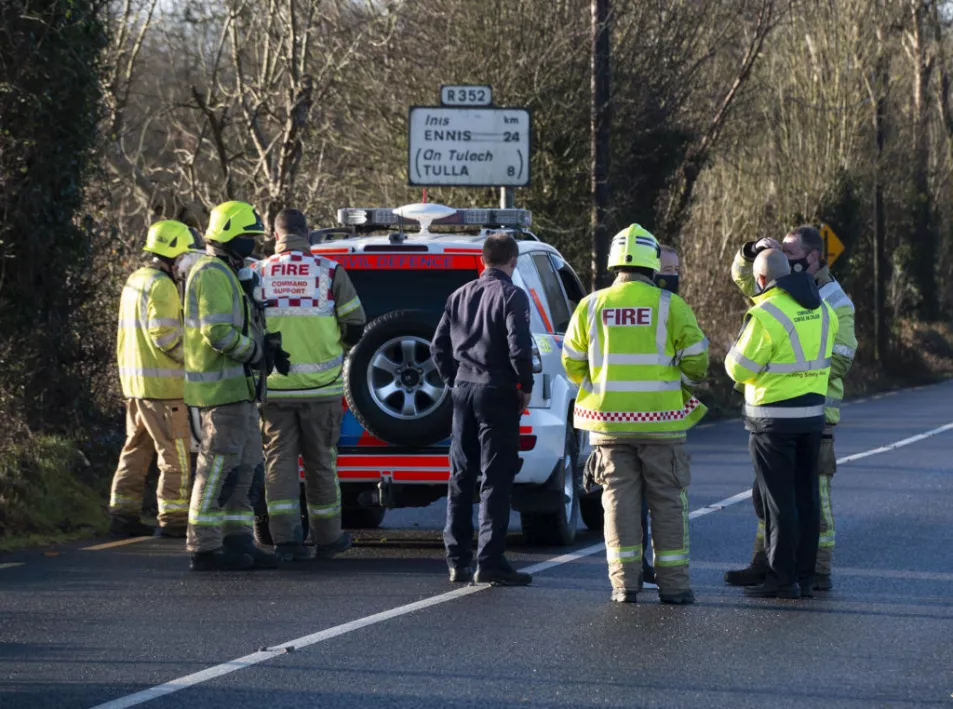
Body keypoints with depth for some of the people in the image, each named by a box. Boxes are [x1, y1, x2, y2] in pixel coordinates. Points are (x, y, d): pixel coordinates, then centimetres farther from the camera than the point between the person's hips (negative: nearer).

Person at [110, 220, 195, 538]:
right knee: (176, 453, -4)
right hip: (162, 384, -10)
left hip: (134, 381, 10)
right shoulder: (161, 286, -16)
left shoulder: (134, 282, 15)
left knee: (137, 450, 14)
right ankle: (173, 518, -3)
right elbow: (165, 336, -21)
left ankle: (123, 515, 15)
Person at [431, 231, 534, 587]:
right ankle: (489, 563, -8)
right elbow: (519, 346, -18)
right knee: (496, 479, -4)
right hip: (497, 392, -6)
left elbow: (438, 346, 12)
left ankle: (457, 561, 14)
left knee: (461, 477, 11)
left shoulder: (460, 296, 11)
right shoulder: (511, 296, -9)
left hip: (464, 389, 6)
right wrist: (525, 386, -6)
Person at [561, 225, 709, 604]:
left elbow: (573, 363, 6)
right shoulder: (670, 306, -6)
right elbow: (696, 362, -4)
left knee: (619, 500, 7)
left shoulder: (592, 306, 1)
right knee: (667, 502, 6)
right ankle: (672, 582, 7)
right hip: (660, 420, -2)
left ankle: (624, 581, 2)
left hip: (609, 420, 2)